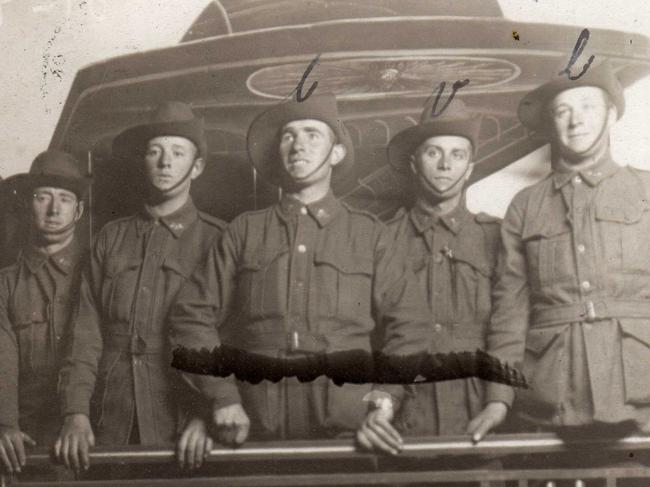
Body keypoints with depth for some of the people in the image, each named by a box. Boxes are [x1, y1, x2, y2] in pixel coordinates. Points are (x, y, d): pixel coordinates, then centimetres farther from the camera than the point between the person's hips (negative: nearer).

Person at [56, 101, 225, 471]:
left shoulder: (216, 240, 0)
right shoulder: (111, 239, 11)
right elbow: (87, 334, 6)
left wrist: (206, 417, -17)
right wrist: (76, 415, -5)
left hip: (181, 427, -2)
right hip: (112, 425, 3)